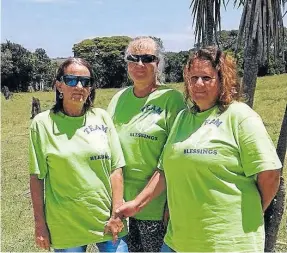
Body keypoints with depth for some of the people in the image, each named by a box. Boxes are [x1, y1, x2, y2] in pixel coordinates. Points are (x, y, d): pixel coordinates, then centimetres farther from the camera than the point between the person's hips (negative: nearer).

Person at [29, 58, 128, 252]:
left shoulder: (102, 118, 0)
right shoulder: (43, 123, -4)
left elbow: (116, 169, 0)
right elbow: (37, 177, -2)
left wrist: (117, 214, -4)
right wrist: (40, 224, -2)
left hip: (106, 220, 2)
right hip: (66, 227, -1)